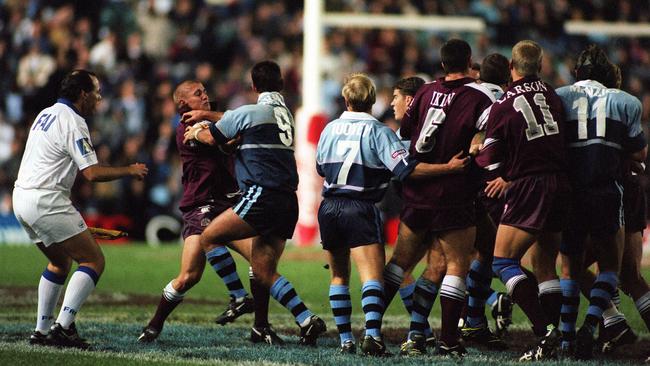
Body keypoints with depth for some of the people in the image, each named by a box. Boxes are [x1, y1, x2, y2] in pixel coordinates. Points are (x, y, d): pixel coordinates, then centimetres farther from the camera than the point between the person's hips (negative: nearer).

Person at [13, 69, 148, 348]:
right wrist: (129, 171, -4)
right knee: (93, 261, -6)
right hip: (46, 200, -10)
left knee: (60, 262, 24)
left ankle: (42, 331, 19)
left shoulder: (46, 114, 16)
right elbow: (92, 173, -18)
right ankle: (63, 327, -16)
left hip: (22, 198, 10)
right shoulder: (72, 123, -13)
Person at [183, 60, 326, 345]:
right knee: (263, 271, 9)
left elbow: (211, 138, 11)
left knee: (209, 238, 0)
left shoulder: (250, 113, -3)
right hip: (288, 202, 8)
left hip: (263, 196, -8)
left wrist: (194, 132, 32)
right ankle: (306, 320, -4)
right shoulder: (286, 114, 20)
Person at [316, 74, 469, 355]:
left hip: (329, 208, 5)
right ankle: (372, 335, -32)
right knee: (372, 276, -13)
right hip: (361, 210, -5)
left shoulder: (330, 129, 9)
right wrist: (448, 168, -13)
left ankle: (345, 339, 16)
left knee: (339, 276, 17)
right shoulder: (378, 132, -6)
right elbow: (406, 169, -15)